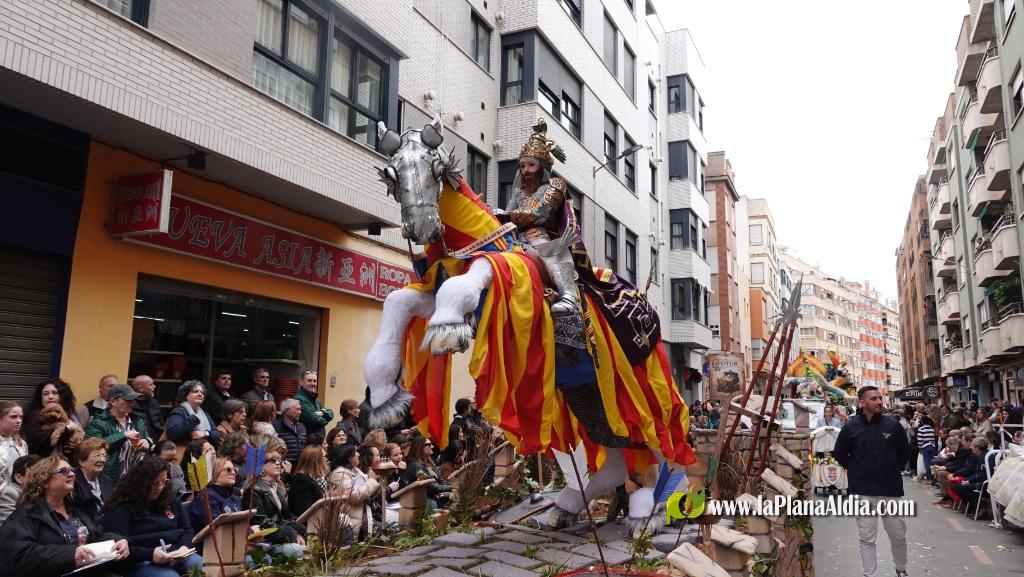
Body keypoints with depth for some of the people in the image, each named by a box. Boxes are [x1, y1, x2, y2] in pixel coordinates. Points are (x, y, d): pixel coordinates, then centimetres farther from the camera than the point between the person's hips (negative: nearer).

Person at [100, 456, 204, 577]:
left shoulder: (170, 501, 16)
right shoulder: (122, 508, -2)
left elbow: (187, 530, 19)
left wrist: (185, 546, -5)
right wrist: (150, 554, -26)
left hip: (177, 556, 5)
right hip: (141, 562, -5)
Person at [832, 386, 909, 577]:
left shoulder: (893, 425, -2)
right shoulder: (850, 427, -5)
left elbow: (904, 452, 13)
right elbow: (839, 454, 8)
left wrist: (892, 470, 12)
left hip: (891, 490, 1)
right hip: (863, 492, -1)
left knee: (898, 535, 12)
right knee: (867, 538, 5)